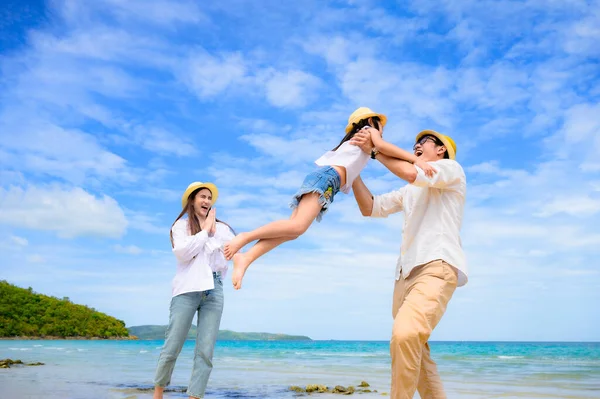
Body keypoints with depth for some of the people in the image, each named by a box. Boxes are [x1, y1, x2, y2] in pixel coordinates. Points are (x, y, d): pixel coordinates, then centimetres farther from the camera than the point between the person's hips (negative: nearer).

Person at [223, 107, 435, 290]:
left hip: (322, 178, 9)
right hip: (326, 177, -9)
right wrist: (417, 160, -16)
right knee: (297, 226, -25)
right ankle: (245, 237, -25)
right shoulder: (367, 131, 12)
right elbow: (383, 146, -7)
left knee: (293, 229, -9)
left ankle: (245, 258, -21)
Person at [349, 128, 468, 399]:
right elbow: (370, 208, 22)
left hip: (438, 267, -8)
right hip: (406, 272, 9)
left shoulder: (452, 169, 8)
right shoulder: (409, 191, 30)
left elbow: (411, 172, -12)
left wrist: (378, 146, -1)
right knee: (412, 348, 6)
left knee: (405, 334, -30)